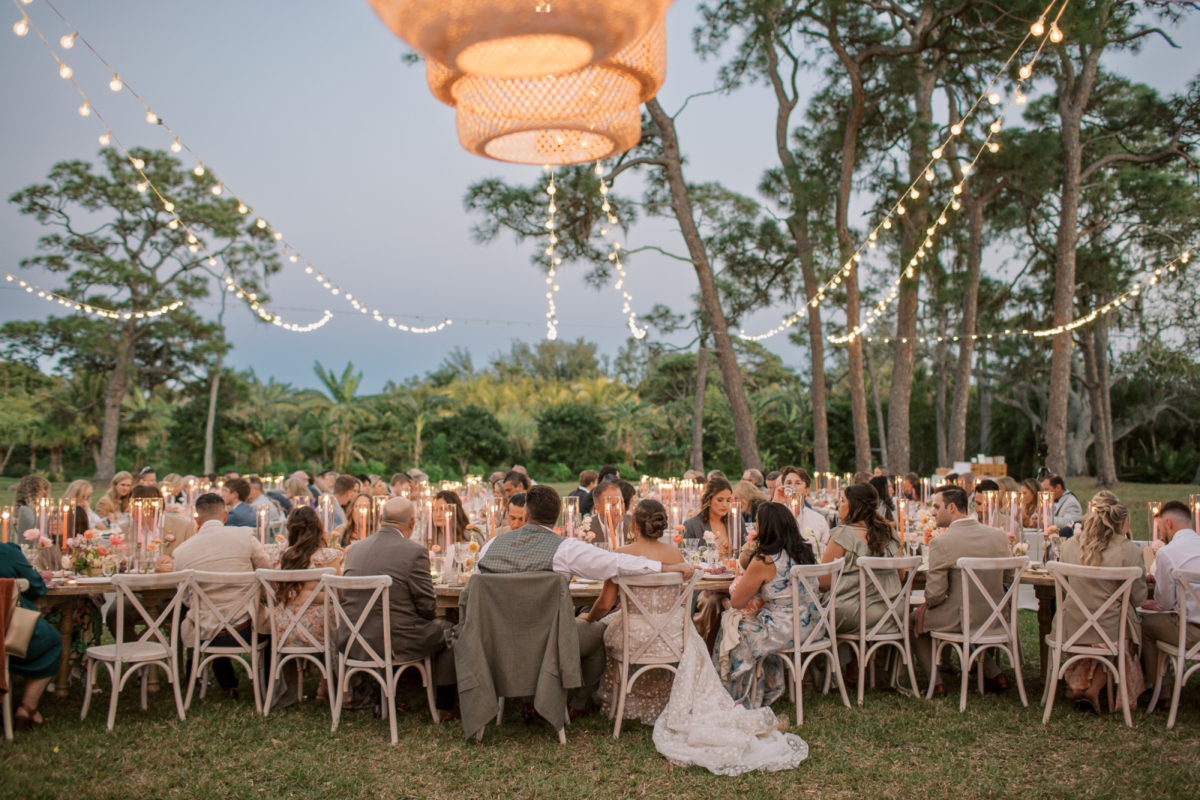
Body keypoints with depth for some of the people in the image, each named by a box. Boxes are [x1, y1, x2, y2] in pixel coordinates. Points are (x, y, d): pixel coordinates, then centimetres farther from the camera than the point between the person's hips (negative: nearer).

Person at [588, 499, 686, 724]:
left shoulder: (622, 554, -14)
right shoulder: (675, 553, -3)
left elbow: (605, 604, -9)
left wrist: (588, 618, 11)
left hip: (635, 640, -4)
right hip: (672, 639, 4)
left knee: (603, 627, 26)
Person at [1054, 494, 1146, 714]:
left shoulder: (1070, 545, -1)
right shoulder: (1130, 551, -12)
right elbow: (1138, 599, -4)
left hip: (1071, 629, 3)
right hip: (1110, 630, -3)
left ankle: (1079, 682, 21)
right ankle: (1095, 687, 17)